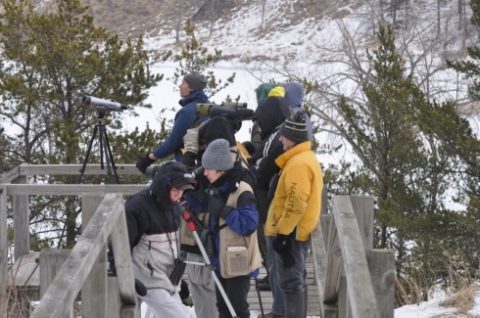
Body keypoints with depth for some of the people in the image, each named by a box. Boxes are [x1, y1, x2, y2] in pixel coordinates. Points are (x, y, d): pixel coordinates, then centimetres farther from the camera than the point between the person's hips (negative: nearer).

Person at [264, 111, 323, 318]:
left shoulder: (298, 164, -19)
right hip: (299, 231, 11)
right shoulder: (306, 158, 15)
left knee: (289, 281, -8)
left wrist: (282, 232, -23)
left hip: (291, 232, -11)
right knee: (293, 279, 18)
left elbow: (296, 203, -25)